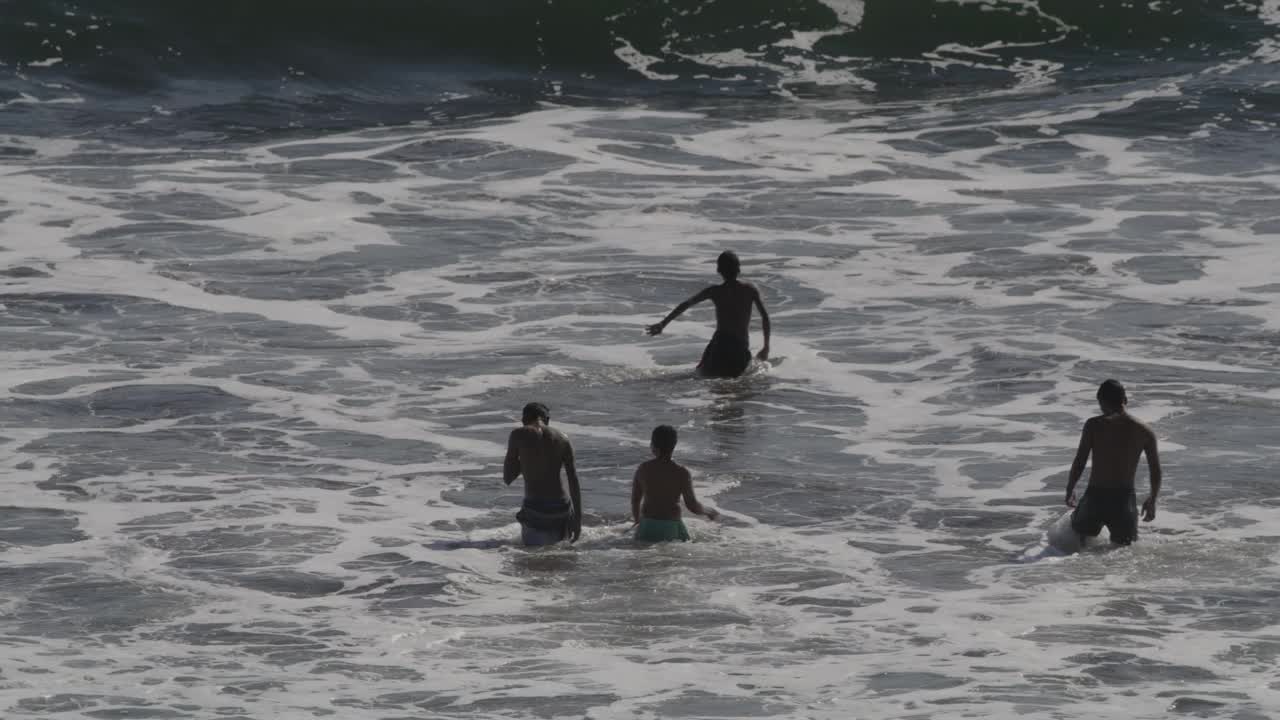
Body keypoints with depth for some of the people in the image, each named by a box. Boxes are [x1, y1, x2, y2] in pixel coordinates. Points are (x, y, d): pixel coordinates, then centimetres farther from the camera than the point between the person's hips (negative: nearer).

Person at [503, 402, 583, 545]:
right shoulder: (563, 439, 6)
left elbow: (507, 478, 5)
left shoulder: (518, 435, -2)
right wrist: (578, 519, 6)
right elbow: (574, 482, 3)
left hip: (535, 512, -3)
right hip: (561, 510, 3)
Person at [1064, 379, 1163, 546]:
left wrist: (1069, 491, 12)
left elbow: (1079, 464, -4)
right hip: (1125, 499, 2)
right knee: (1124, 545, 10)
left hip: (1095, 496, -2)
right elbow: (1156, 472, 9)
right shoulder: (1144, 431, 5)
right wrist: (1152, 500, 24)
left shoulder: (1094, 425, -3)